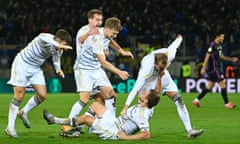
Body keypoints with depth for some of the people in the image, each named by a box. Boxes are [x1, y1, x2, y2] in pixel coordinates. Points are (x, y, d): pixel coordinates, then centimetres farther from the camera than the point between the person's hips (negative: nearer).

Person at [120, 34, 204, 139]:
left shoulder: (169, 54, -33)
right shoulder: (147, 68, -42)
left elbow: (174, 45, -8)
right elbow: (136, 88, -39)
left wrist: (179, 39, 16)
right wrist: (126, 106, -38)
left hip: (163, 77, 4)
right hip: (148, 79, -4)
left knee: (178, 100, -7)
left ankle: (189, 130, -9)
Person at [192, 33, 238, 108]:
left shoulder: (219, 46, 14)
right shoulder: (213, 45, -14)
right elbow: (207, 56, -16)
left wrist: (231, 59, 17)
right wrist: (203, 68, -17)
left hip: (217, 68, 10)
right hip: (214, 69, -10)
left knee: (209, 87, 11)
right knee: (223, 85, -6)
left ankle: (197, 100, 14)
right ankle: (227, 104, -1)